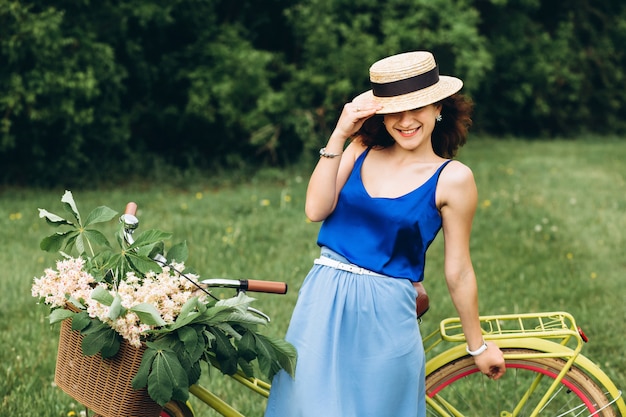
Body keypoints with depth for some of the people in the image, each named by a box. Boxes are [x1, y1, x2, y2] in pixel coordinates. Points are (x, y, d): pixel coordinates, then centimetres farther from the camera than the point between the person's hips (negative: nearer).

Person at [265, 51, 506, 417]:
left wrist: (479, 346, 5)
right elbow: (316, 210, -8)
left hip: (385, 314, -3)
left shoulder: (452, 178, -6)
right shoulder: (363, 149, 4)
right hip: (323, 303, 3)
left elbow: (458, 271, 0)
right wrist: (339, 136, -11)